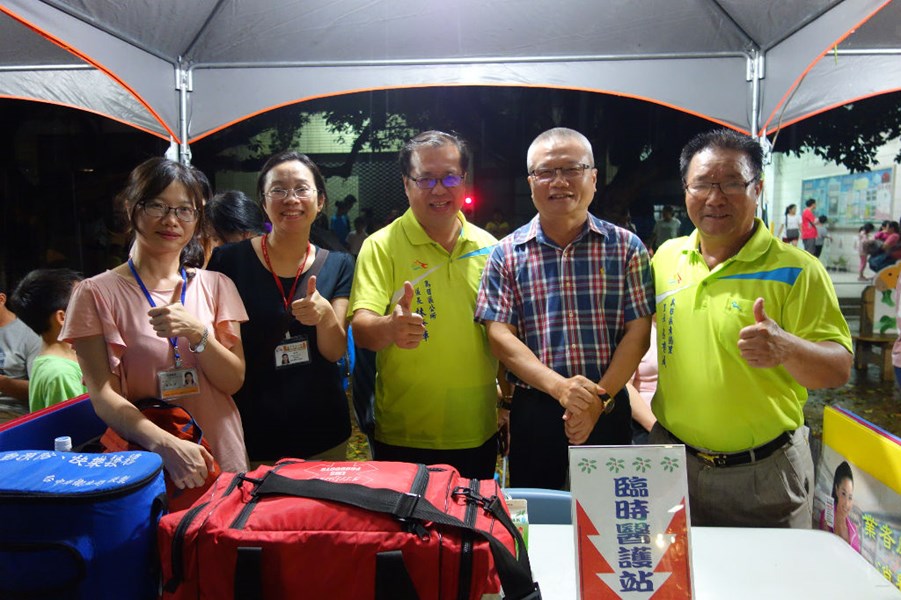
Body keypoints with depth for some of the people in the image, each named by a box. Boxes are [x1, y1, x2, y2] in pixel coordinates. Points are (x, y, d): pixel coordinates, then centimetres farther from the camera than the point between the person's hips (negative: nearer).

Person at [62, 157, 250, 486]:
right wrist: (166, 445, -27)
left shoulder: (215, 285, 4)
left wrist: (197, 333, -20)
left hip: (222, 460, 3)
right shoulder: (97, 293, -5)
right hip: (145, 468, -2)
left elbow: (234, 381, -2)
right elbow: (103, 396, -11)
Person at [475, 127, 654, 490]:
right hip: (534, 411, 0)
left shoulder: (626, 247, 3)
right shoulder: (507, 254, 2)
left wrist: (601, 398, -13)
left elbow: (637, 332, -1)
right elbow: (499, 335, -5)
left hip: (608, 411, 1)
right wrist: (559, 386, -18)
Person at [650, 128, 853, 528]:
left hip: (764, 475, -3)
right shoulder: (666, 257, 1)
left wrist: (787, 348, -33)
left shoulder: (796, 270, -11)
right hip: (673, 462, 3)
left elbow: (839, 370, -13)